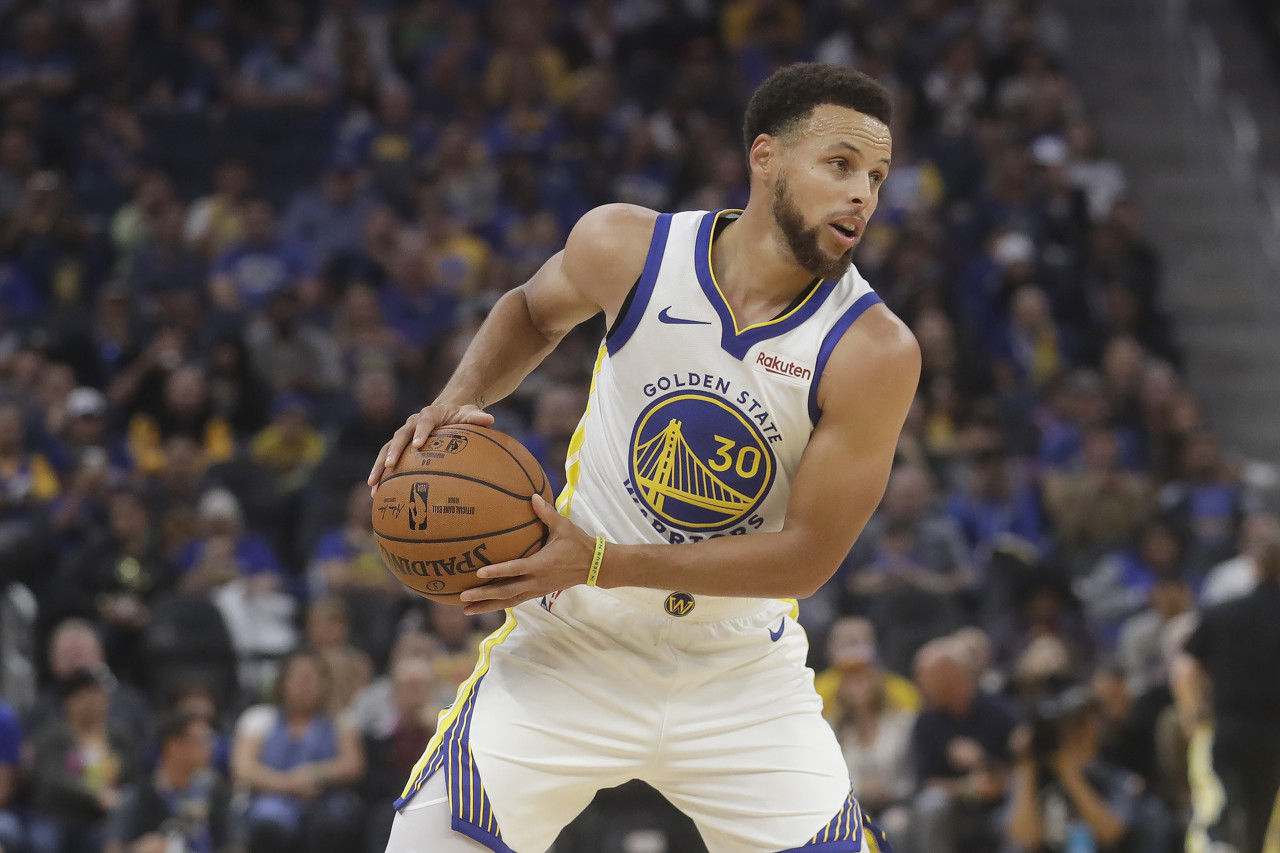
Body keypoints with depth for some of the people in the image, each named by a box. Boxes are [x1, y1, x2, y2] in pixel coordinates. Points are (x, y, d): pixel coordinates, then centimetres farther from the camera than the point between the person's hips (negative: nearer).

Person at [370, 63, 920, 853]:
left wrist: (602, 564, -22)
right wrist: (457, 401, -6)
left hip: (740, 672, 0)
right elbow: (533, 311, 13)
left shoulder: (875, 352, -18)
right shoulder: (627, 248, -11)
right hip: (574, 646, 0)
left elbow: (809, 555, -17)